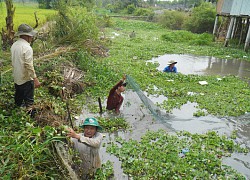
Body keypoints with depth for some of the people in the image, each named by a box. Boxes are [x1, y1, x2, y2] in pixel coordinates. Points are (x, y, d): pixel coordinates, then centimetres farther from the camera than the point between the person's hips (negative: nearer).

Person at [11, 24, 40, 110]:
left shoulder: (14, 45, 2)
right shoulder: (27, 48, -23)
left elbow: (14, 61, 11)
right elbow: (29, 66, -26)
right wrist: (35, 79, -23)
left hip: (16, 78, 8)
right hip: (26, 79, -8)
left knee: (18, 98, 25)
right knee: (29, 101, 5)